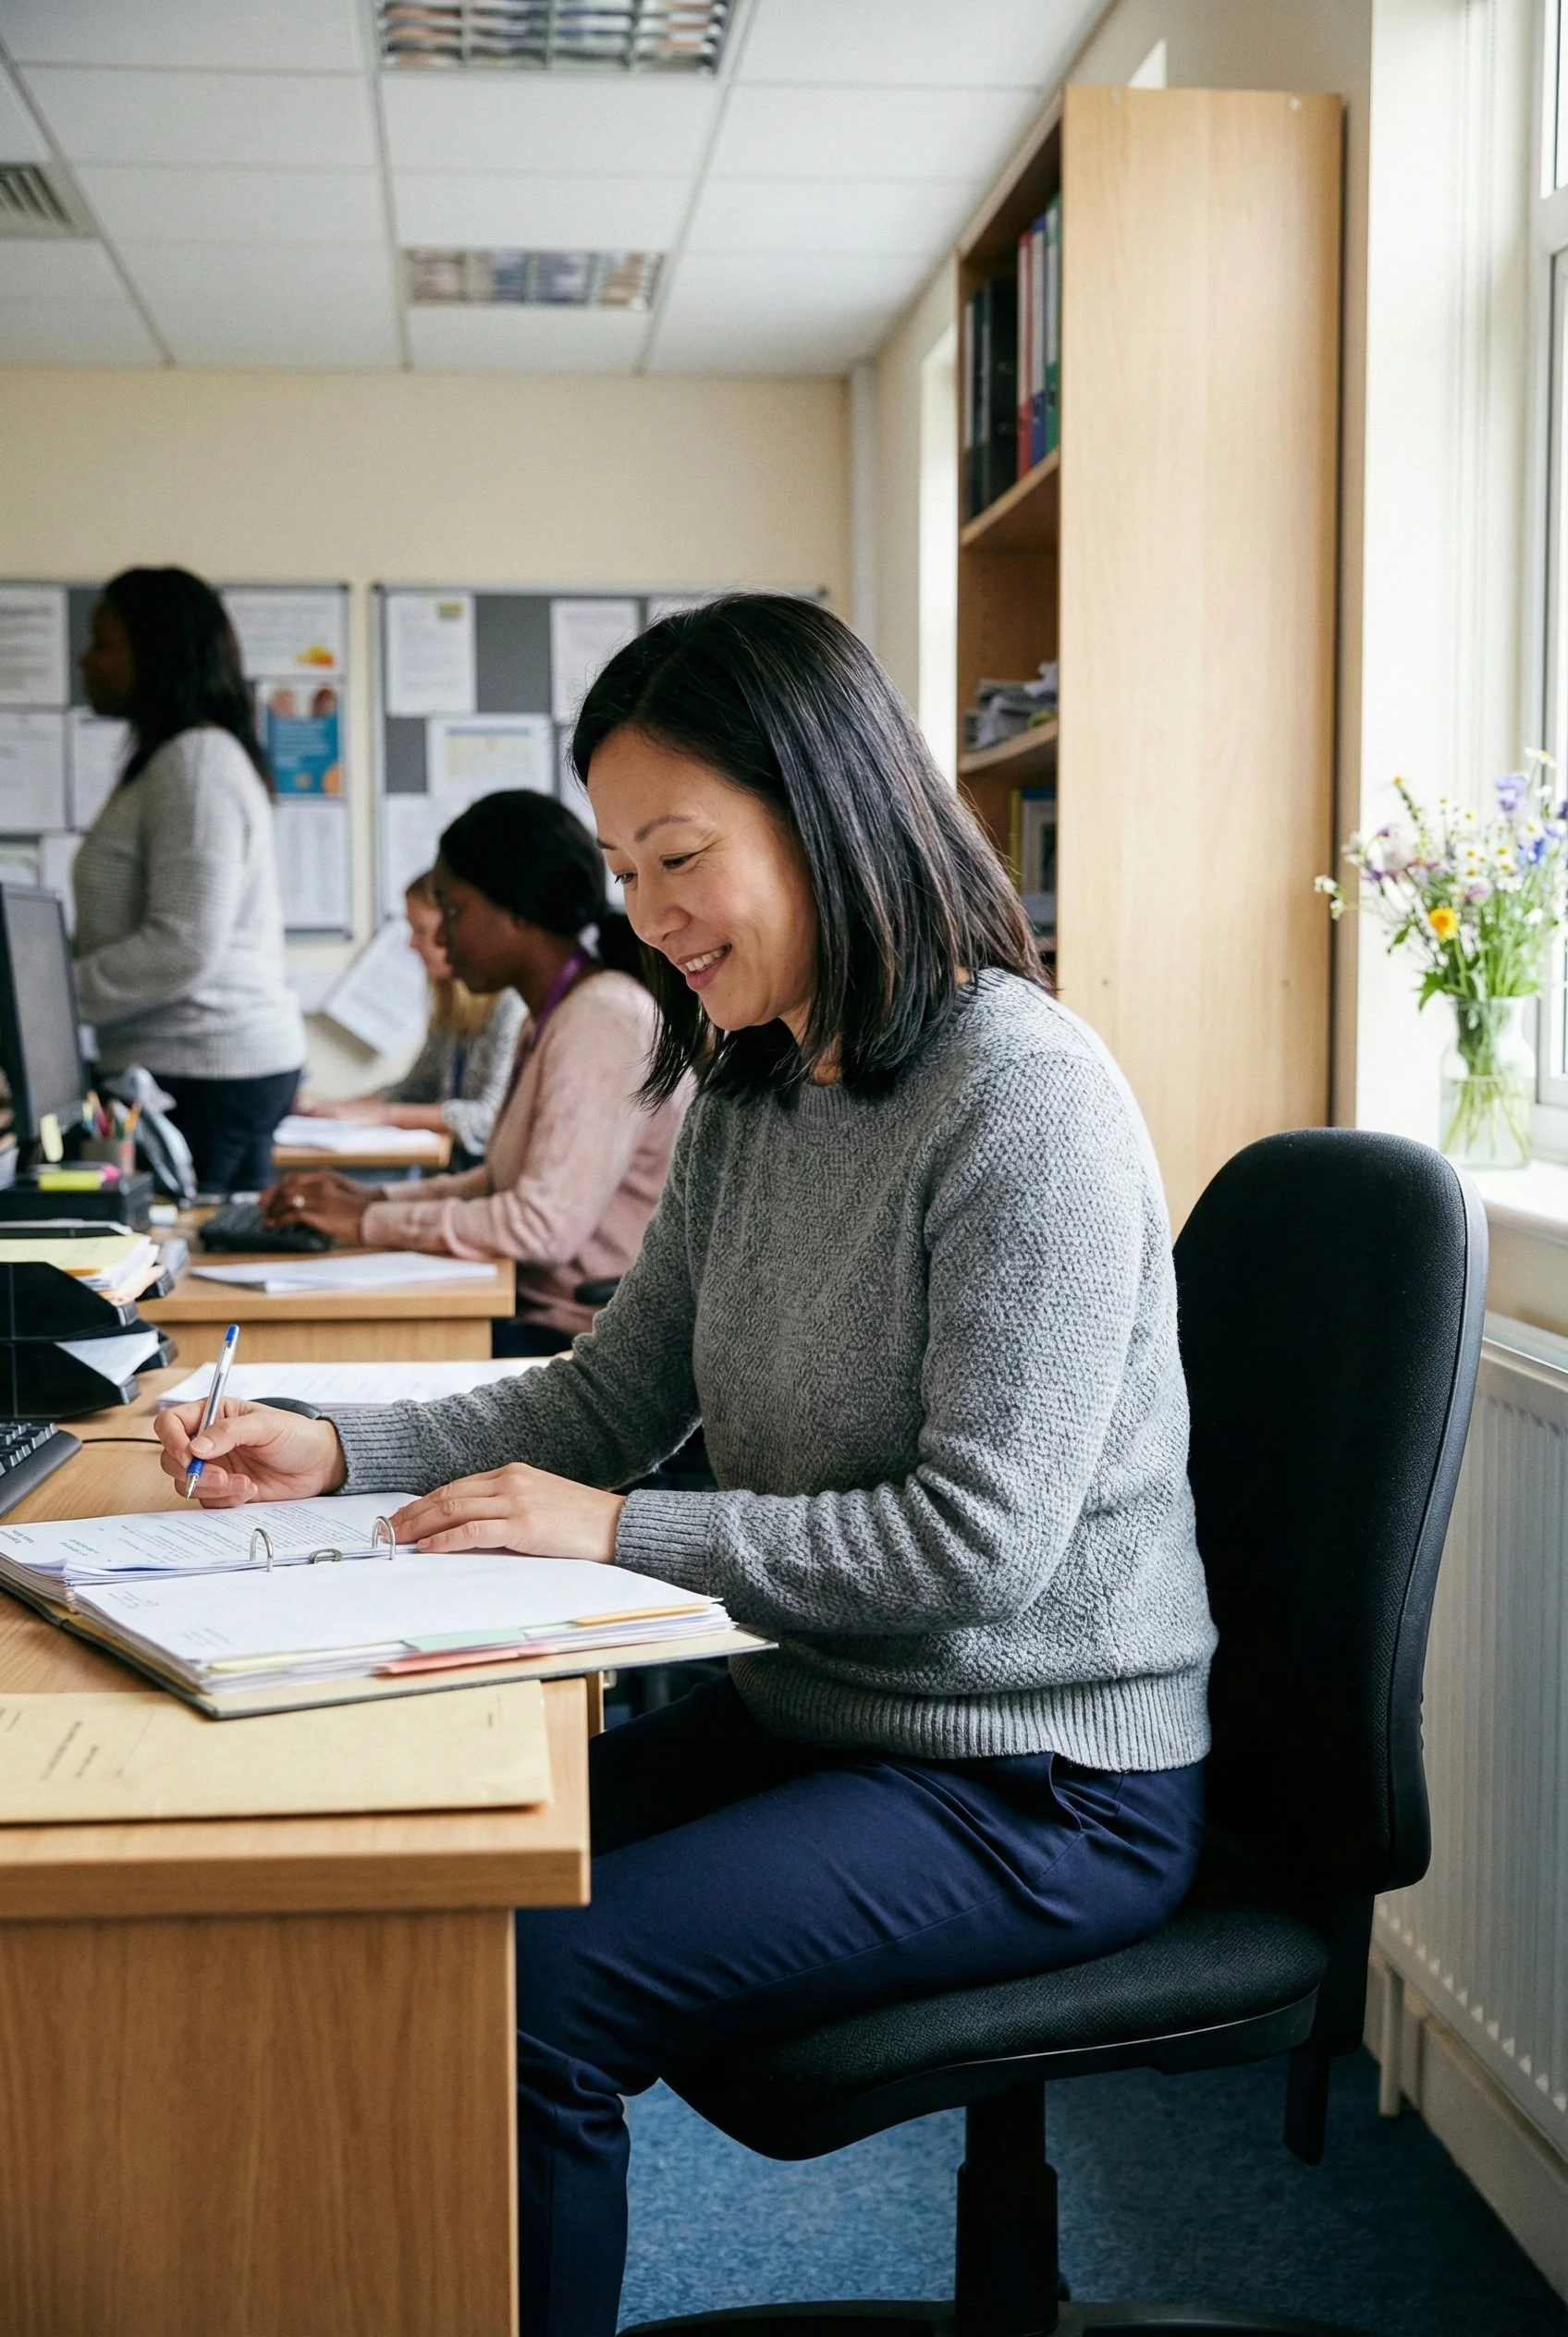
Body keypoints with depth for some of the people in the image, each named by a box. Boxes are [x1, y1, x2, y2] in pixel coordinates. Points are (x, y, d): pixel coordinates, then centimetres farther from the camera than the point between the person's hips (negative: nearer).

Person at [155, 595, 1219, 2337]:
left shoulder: (1023, 1098, -19)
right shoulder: (751, 1100, 7)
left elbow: (981, 1535, -23)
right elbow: (611, 1399, 11)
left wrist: (620, 1532, -21)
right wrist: (334, 1452, -4)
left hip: (1036, 1786, -8)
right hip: (812, 1719, 8)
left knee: (524, 1997, -21)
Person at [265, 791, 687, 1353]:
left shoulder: (604, 1019, -18)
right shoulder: (551, 1020, 14)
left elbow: (545, 1224, -24)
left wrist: (370, 1222, -15)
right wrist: (375, 1198, 6)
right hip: (542, 1311, 9)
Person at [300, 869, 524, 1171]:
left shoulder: (512, 1005, -14)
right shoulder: (450, 1004, 14)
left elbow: (491, 1118, -20)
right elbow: (417, 1087, 22)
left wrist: (384, 1115, -18)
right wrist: (340, 1106, 6)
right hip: (458, 1169, 7)